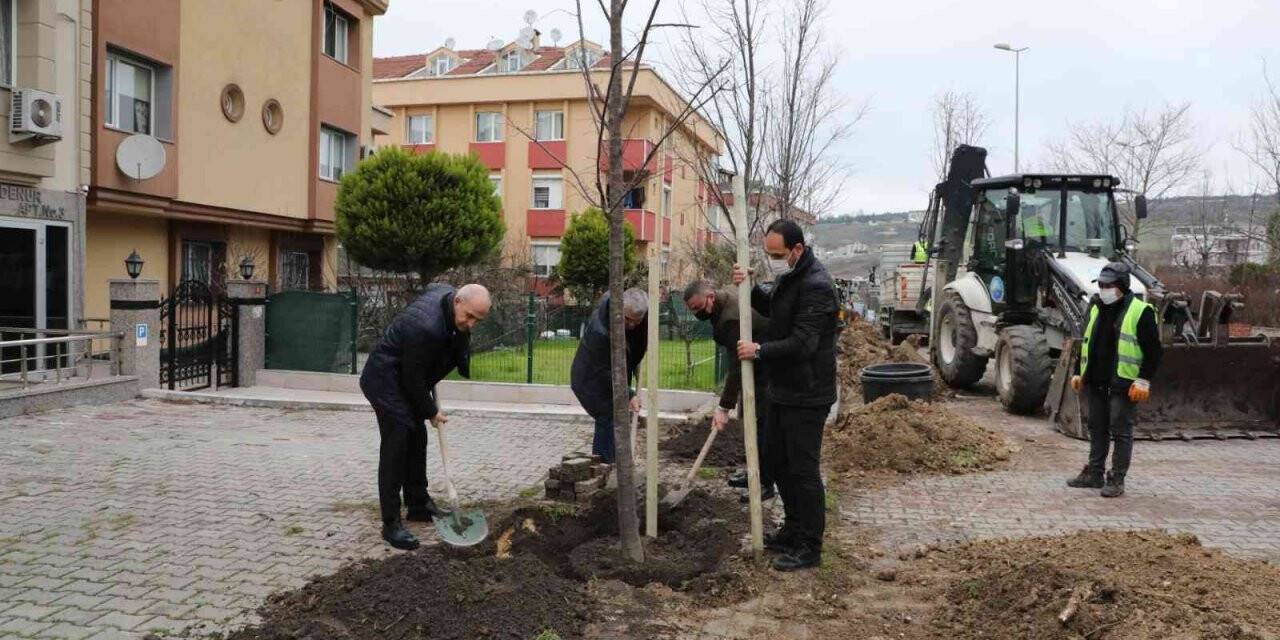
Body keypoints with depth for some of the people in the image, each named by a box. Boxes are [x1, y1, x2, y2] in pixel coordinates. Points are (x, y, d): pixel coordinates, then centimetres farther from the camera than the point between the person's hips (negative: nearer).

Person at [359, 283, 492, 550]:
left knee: (417, 440, 15)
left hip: (406, 380, 10)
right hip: (386, 381, -10)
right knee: (396, 445, -12)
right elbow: (414, 378, -24)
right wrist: (431, 412, -10)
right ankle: (391, 524, -7)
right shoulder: (426, 327, -34)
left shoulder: (446, 292, -8)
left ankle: (419, 505, 28)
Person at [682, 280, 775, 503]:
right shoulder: (723, 303, 0)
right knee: (752, 420, 15)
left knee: (763, 426, -7)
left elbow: (737, 366, -31)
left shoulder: (733, 317, -31)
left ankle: (766, 484, 0)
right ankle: (756, 471, 27)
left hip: (769, 371, -10)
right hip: (755, 366, 10)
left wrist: (724, 407, -29)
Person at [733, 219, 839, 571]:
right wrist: (749, 288, 4)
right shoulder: (787, 274, 8)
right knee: (780, 462, 19)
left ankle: (810, 548, 10)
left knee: (803, 469, -2)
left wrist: (759, 351, -15)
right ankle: (794, 528, 35)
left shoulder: (815, 285, -24)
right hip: (783, 390, 10)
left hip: (806, 396, -10)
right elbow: (772, 308, 23)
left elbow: (802, 344, -27)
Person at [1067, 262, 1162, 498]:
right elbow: (1087, 343, 21)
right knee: (1097, 428, 14)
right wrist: (1080, 372, 18)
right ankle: (1094, 473, 24)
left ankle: (1116, 480, 6)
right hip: (1096, 382, 7)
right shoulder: (1096, 308, 12)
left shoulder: (1141, 311, -9)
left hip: (1123, 384, -7)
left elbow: (1154, 350, -10)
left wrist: (1144, 380, -15)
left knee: (1121, 432, -1)